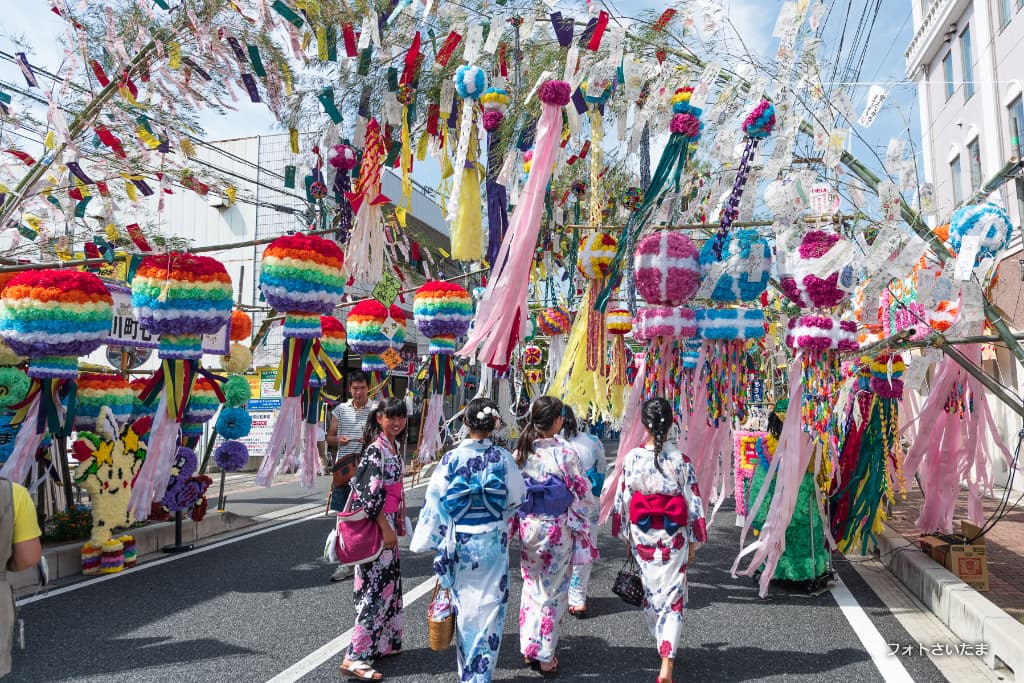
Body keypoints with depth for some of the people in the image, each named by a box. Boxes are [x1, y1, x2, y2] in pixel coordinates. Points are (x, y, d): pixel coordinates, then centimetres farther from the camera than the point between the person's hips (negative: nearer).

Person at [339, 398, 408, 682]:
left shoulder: (394, 446, 10)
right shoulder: (376, 449, -18)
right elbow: (370, 494, -22)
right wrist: (386, 529, -20)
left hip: (388, 525, 9)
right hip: (376, 528, -9)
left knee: (389, 583, 17)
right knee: (376, 588, -6)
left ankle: (383, 644, 30)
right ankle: (355, 658, 1)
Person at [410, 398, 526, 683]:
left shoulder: (451, 458, -11)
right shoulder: (503, 458, -9)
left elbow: (434, 501, -8)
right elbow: (517, 499, 1)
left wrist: (429, 540, 2)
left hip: (459, 542, 1)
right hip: (493, 541, -1)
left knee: (464, 605, 17)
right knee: (488, 606, 11)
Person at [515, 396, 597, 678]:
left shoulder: (520, 453, -7)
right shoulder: (565, 455, -18)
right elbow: (583, 496, -13)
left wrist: (517, 524, 14)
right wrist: (582, 527, 2)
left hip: (528, 527, 4)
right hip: (558, 530, -4)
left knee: (531, 587, 20)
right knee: (553, 591, 11)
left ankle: (529, 648, 31)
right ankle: (545, 656, 21)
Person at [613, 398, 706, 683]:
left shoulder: (632, 458, -10)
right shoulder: (681, 460, -12)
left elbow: (623, 500, -3)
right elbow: (693, 504, -7)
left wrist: (626, 535, 11)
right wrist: (693, 542, 5)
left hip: (642, 534, 2)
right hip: (674, 538, -1)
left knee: (650, 591, 21)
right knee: (673, 597, 8)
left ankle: (665, 646, 41)